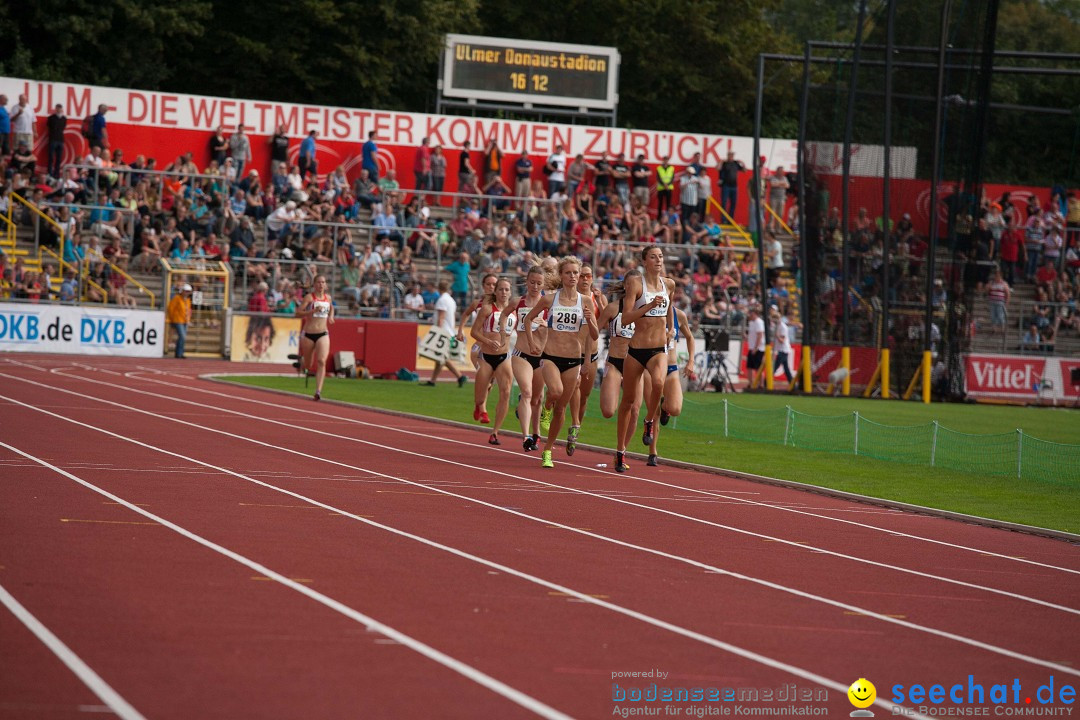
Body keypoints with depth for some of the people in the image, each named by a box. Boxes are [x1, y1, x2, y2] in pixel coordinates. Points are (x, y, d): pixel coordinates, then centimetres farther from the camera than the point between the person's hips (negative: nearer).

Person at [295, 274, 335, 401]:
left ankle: (318, 391, -23)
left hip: (323, 334, 2)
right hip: (309, 334, -2)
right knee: (307, 365, 10)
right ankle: (300, 362, 49)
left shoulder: (328, 297, 9)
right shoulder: (309, 297, -6)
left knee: (322, 361, -18)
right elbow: (298, 313, -12)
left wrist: (331, 316, 12)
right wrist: (313, 311, -23)